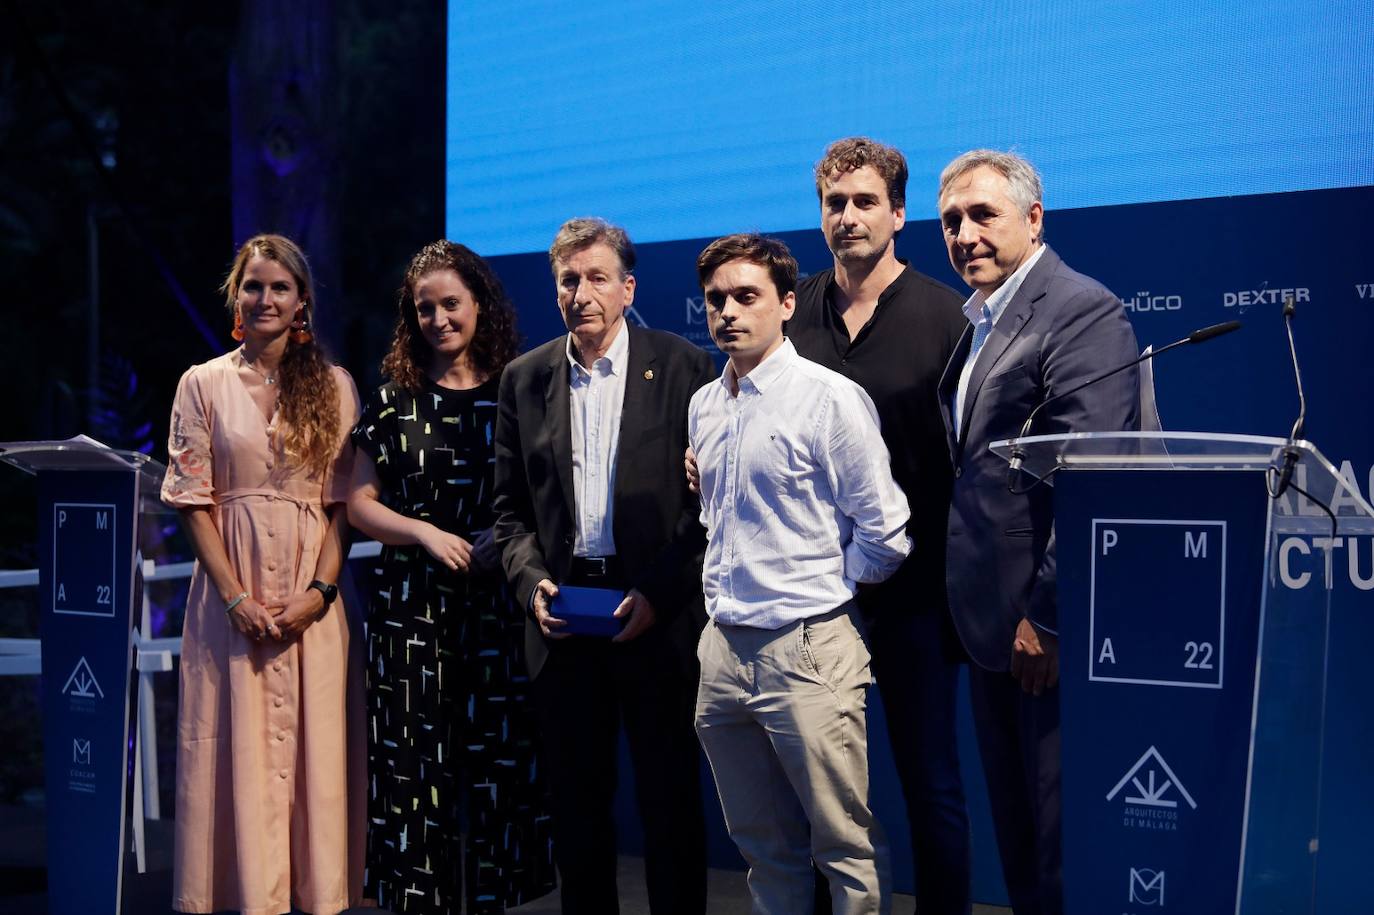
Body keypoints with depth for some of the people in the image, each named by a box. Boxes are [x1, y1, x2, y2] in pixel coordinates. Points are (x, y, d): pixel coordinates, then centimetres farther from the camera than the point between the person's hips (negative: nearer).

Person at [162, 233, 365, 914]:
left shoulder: (336, 387, 6)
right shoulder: (203, 385, 4)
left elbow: (343, 501, 3)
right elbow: (193, 500, 0)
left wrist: (320, 590, -9)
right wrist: (235, 595, -9)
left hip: (313, 596, 1)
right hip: (232, 595, 0)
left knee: (313, 743, 2)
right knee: (239, 746, 1)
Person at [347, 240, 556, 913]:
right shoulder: (394, 400, 6)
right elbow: (360, 503, 7)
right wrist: (427, 534, -8)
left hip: (500, 608, 0)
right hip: (413, 610, 0)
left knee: (501, 768, 3)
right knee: (416, 771, 0)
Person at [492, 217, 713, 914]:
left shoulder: (683, 367, -3)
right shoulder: (525, 378, 8)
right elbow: (511, 507, 11)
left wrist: (659, 593, -12)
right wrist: (531, 583, -5)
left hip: (658, 615, -3)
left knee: (670, 798, 5)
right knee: (575, 799, 10)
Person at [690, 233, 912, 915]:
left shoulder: (831, 399, -11)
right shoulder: (703, 406, 11)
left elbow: (883, 534, -10)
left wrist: (818, 588, 1)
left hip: (807, 649, -7)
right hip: (724, 647, 7)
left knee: (842, 846, 0)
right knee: (761, 844, 17)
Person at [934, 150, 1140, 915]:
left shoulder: (1083, 311, -13)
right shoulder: (977, 322, 16)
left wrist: (1047, 617, -20)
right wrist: (975, 611, 13)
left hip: (1047, 627, -9)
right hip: (993, 622, 9)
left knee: (1065, 844, 0)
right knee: (1017, 830, 17)